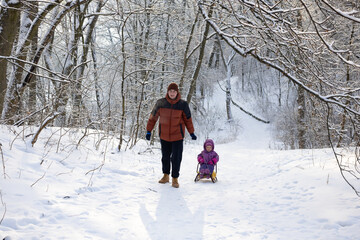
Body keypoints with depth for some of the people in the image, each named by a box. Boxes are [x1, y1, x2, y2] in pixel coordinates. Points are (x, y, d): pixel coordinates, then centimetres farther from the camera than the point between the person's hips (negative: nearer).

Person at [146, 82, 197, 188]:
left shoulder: (183, 104, -7)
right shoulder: (161, 103, -6)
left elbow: (188, 119, 4)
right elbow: (153, 117, 3)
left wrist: (191, 133, 5)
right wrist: (149, 131, 5)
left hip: (177, 136, -2)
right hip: (164, 135, 2)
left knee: (176, 158, -2)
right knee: (165, 157, 14)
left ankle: (175, 179, 11)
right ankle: (166, 176, 31)